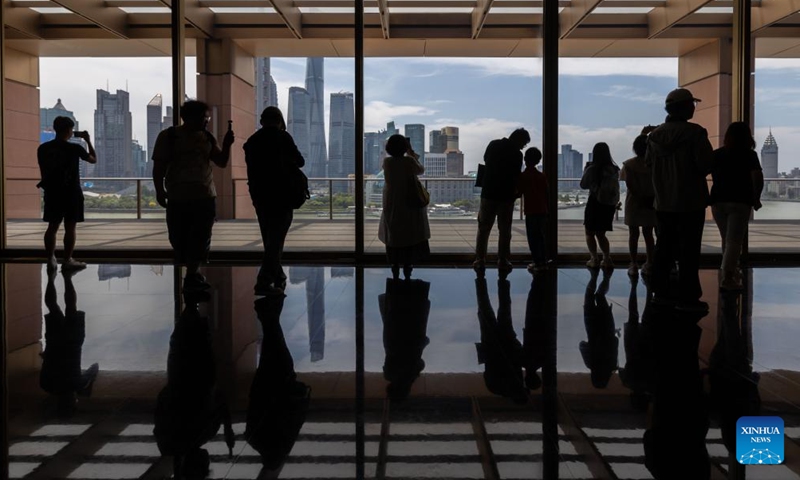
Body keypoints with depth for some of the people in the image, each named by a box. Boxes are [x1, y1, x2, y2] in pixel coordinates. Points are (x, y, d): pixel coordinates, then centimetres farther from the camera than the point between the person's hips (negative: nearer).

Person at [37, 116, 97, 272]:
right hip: (71, 193, -5)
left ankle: (51, 260, 10)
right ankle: (67, 261, 2)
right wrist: (88, 141, 15)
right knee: (70, 227, 0)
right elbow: (94, 159, 6)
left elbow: (43, 171, 10)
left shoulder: (43, 148, 3)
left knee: (52, 227, 10)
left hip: (52, 193, 5)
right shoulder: (74, 148, -9)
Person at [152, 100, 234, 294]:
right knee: (180, 239, 2)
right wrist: (159, 190, -10)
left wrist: (227, 144, -7)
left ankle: (192, 276, 9)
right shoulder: (169, 136, -1)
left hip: (205, 197, 3)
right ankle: (192, 275, 18)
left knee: (201, 240, 1)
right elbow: (158, 166, -2)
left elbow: (222, 163, 9)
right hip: (178, 198, -3)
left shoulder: (207, 138, 9)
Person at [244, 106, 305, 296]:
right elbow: (300, 161, 1)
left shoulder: (252, 140, 7)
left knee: (269, 239, 17)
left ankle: (278, 278, 28)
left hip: (259, 196, 5)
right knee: (276, 240, -6)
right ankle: (264, 282, -15)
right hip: (280, 196, -5)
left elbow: (252, 168, 11)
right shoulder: (282, 137, -6)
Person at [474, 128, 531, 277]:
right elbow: (515, 177, -7)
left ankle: (480, 261, 2)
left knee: (483, 229, 7)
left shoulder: (493, 145, 1)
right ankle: (503, 262, 6)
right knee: (505, 230, 7)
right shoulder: (517, 154, -12)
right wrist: (514, 192, 11)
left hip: (488, 194, 3)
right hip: (506, 196, -3)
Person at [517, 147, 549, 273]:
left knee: (533, 238, -1)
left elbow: (519, 193, -8)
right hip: (543, 211, 6)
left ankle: (538, 262, -4)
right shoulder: (542, 176, 8)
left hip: (531, 212, -6)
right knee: (540, 236, 15)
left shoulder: (523, 176, -7)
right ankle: (543, 261, 19)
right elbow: (546, 194, 10)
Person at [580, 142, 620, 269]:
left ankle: (594, 259, -3)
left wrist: (586, 169, 7)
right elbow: (615, 187, 6)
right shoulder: (614, 169, 0)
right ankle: (607, 259, 6)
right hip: (610, 205, 5)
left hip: (595, 203, -5)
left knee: (590, 234, 9)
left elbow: (583, 185, -1)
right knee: (601, 234, 18)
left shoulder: (592, 169, -13)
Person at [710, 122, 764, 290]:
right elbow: (758, 179, -12)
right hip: (740, 202, -4)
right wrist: (756, 198, -1)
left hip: (718, 201, 4)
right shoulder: (749, 155, -2)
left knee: (727, 239, 17)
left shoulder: (716, 154, 8)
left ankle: (732, 271, 29)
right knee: (734, 240, -5)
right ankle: (727, 278, -15)